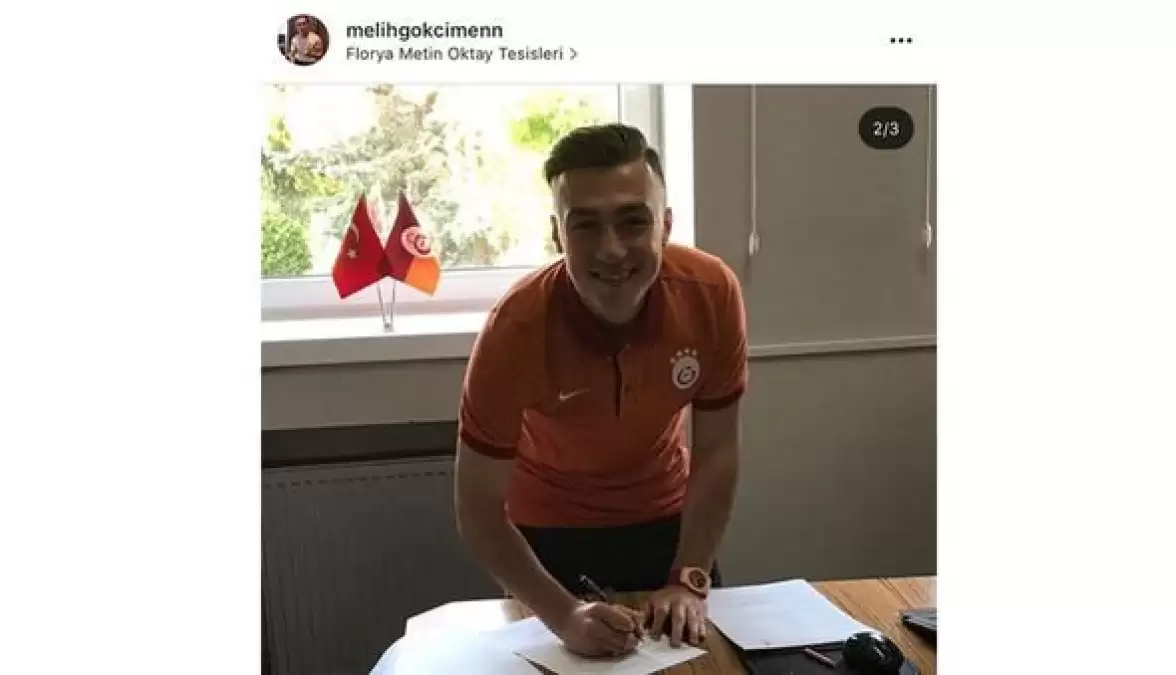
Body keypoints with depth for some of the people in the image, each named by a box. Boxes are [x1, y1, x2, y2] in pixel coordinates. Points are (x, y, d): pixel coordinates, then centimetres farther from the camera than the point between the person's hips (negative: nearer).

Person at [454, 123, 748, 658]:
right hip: (549, 530, -2)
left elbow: (716, 451, -12)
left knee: (694, 653, 17)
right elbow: (478, 510, -23)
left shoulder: (712, 293, -25)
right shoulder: (516, 329, -31)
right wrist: (564, 614, -32)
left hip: (666, 518, 2)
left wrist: (689, 581, -18)